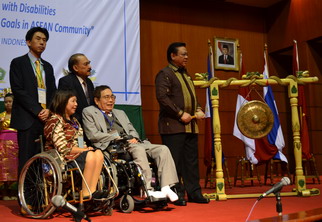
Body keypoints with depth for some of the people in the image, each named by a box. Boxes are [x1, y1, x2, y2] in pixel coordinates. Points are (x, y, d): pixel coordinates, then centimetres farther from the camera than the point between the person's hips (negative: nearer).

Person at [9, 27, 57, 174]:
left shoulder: (47, 66, 20)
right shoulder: (18, 63, 4)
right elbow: (18, 90, -6)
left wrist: (49, 110, -3)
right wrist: (38, 111, -12)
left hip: (46, 118, 5)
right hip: (27, 119, -4)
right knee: (26, 159, -4)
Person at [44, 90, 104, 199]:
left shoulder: (73, 121, 21)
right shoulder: (55, 121, -9)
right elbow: (63, 148, -18)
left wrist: (86, 147, -2)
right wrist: (84, 150, -14)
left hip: (78, 153, 8)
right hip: (63, 157, -8)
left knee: (98, 154, -19)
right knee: (90, 156, -30)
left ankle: (92, 191, -27)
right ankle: (86, 195, -25)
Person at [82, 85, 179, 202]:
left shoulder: (120, 113, 31)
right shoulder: (89, 112, 11)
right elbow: (93, 135, -3)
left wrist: (134, 138, -1)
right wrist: (117, 137, -11)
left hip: (132, 143, 7)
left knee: (163, 149, -15)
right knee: (139, 149, -36)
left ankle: (166, 188, -24)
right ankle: (147, 190, -35)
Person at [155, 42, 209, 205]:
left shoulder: (185, 74, 21)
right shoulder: (165, 74, -6)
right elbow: (162, 97, -18)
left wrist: (198, 110, 7)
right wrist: (180, 114, -18)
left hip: (190, 126, 8)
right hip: (173, 125, -8)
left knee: (192, 161, 11)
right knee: (175, 161, -3)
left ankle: (194, 192, 19)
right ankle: (176, 195, 6)